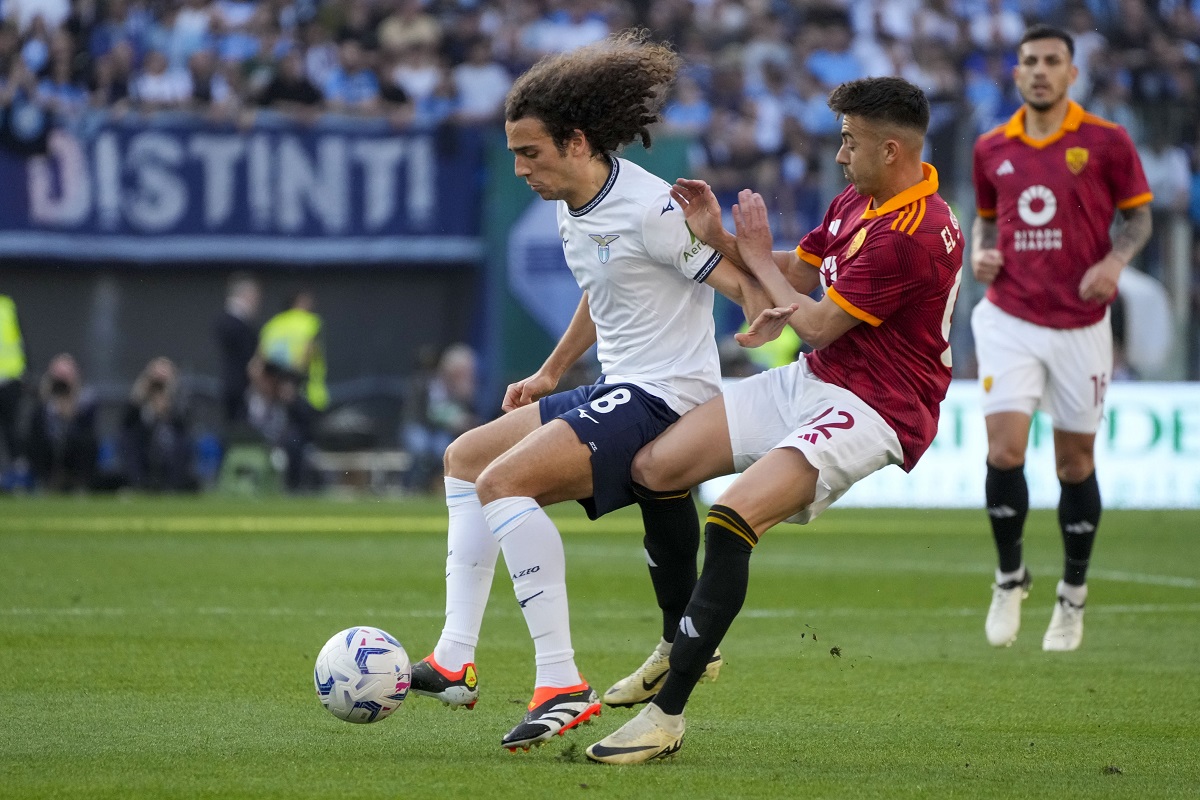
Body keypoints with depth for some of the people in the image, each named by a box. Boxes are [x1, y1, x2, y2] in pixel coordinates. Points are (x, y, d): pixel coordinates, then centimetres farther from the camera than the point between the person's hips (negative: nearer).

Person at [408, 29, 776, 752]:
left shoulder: (649, 210, -19)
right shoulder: (574, 204, 10)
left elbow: (749, 287, -21)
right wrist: (550, 374, 36)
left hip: (665, 399, -11)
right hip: (616, 394, 11)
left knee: (504, 478, -26)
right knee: (466, 456, 20)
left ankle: (562, 684, -29)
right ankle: (455, 664, 15)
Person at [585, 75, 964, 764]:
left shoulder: (915, 234, -21)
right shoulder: (856, 203, 11)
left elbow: (818, 324, -17)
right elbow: (796, 275, 19)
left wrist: (756, 256, -3)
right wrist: (720, 239, 3)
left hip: (870, 410, -10)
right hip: (808, 382, 10)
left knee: (732, 518, -28)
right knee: (654, 465, -1)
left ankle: (668, 715, -23)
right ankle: (682, 646, 17)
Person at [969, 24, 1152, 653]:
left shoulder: (1106, 142, -3)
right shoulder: (992, 149, 5)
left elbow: (1138, 214, 4)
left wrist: (1116, 259, -14)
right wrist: (981, 252, -2)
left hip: (1081, 325, -1)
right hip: (1009, 318, 1)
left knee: (1076, 461, 6)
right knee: (1004, 449, -13)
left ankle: (1073, 592, 23)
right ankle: (1010, 577, 8)